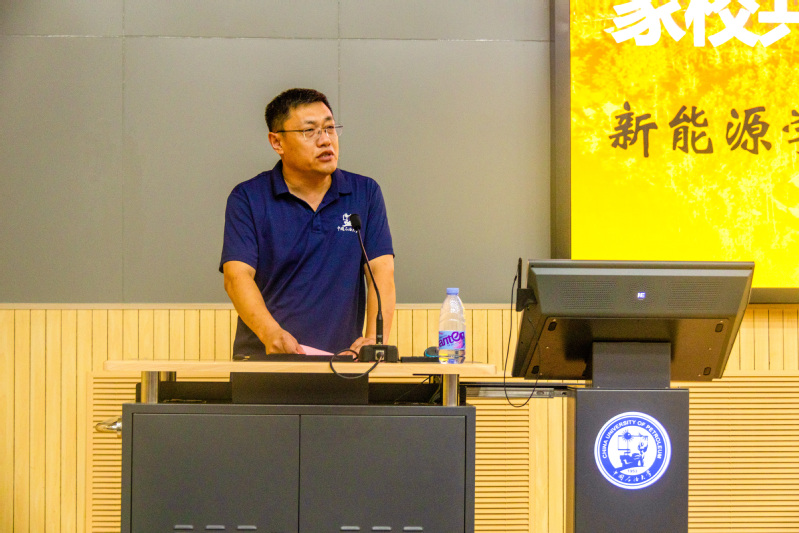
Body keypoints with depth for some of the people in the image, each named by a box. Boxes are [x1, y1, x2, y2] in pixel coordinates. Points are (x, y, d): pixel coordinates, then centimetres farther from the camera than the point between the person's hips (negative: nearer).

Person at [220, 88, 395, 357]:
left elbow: (381, 271, 3)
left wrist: (375, 338, -15)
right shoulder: (247, 199, 5)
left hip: (342, 359, 2)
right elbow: (237, 276, -6)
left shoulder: (365, 193, 11)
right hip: (263, 358, -2)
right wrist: (271, 334, -24)